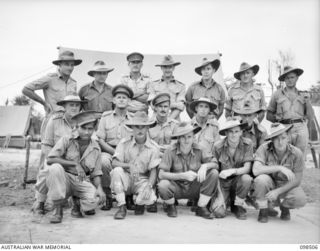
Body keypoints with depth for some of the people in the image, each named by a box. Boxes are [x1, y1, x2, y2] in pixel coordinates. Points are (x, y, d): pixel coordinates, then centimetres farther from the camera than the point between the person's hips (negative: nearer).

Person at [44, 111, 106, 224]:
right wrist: (75, 164, -21)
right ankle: (58, 210, -18)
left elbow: (95, 173, 8)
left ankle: (77, 202, 11)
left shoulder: (95, 148, 6)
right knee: (55, 167, -35)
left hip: (81, 181, 2)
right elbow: (49, 160, -16)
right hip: (63, 179, -1)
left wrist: (99, 188, -12)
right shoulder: (66, 140, -5)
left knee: (94, 200, -28)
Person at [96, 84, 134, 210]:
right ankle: (108, 197, -13)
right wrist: (115, 152, -11)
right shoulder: (106, 116, 10)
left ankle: (129, 196, -6)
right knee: (104, 161, -34)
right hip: (109, 151, 0)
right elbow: (100, 140, 3)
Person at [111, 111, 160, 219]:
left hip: (142, 180, 0)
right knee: (117, 171, -32)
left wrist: (149, 186, -23)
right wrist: (129, 165, -32)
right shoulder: (124, 143, -5)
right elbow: (114, 163, -13)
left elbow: (153, 171, -6)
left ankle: (138, 202, 11)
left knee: (150, 199, -30)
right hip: (126, 179, 1)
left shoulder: (153, 147, -4)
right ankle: (122, 207, -17)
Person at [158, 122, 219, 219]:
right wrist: (183, 175, -31)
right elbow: (161, 174, -22)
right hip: (177, 188, -2)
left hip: (194, 188, 3)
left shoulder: (198, 150, -9)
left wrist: (205, 166, -32)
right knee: (163, 185, -34)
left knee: (214, 173, -19)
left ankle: (201, 208, -2)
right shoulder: (171, 151, -17)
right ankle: (171, 206, 3)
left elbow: (214, 164, -10)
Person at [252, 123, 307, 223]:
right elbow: (256, 170, -34)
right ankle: (263, 211, -8)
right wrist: (279, 168, -39)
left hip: (286, 186, 1)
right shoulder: (264, 149, -21)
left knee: (301, 200, -29)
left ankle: (284, 207, 10)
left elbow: (297, 180, -14)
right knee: (261, 179, -36)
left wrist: (277, 191, -24)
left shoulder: (296, 153, -17)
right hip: (269, 184, -1)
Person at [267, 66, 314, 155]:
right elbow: (268, 115, 16)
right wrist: (276, 118, -1)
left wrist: (308, 102, 4)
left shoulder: (302, 95, 19)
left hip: (300, 128, 2)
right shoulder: (277, 94, 14)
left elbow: (310, 117, 15)